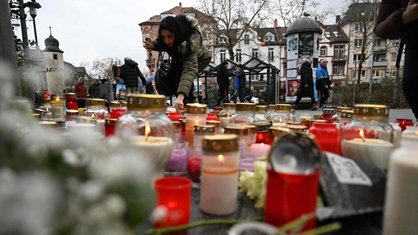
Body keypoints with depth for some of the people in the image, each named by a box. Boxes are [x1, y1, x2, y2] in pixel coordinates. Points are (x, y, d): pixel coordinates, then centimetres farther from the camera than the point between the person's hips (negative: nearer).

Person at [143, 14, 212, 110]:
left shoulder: (189, 43, -46)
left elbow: (190, 70, -59)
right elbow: (161, 44, -5)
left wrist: (180, 97, -72)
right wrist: (153, 45, -31)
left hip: (200, 58, -6)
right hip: (179, 58, 6)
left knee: (179, 76, -28)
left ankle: (191, 102, -6)